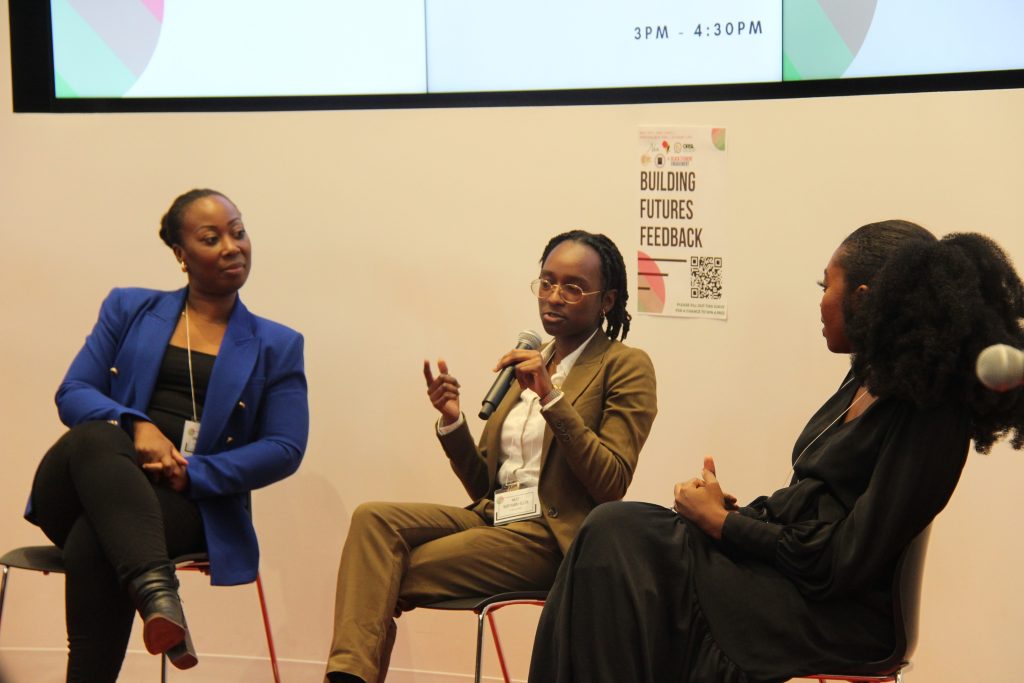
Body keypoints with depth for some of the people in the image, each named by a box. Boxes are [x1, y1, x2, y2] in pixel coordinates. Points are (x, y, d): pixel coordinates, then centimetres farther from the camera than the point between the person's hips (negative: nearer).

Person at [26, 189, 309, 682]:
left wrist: (192, 473, -12)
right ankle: (156, 592, -56)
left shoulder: (277, 346, 14)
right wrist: (136, 425, -15)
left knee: (94, 543, -36)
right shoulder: (128, 309, 17)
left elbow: (285, 449, 4)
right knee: (95, 439, -38)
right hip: (91, 483, 1)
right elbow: (72, 394, 8)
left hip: (189, 503, -1)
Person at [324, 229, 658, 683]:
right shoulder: (529, 362, 19)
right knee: (374, 519, -21)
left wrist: (552, 398, -17)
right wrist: (452, 422, 0)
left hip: (551, 535, -6)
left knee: (391, 576, -22)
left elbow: (610, 484, -12)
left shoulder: (625, 367, -1)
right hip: (493, 518, 6)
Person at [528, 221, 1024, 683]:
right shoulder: (869, 379, 13)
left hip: (831, 616, -8)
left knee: (615, 535, -19)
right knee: (614, 528, -11)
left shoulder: (929, 418, -15)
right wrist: (725, 513, -2)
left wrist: (719, 519, -8)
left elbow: (842, 565, -17)